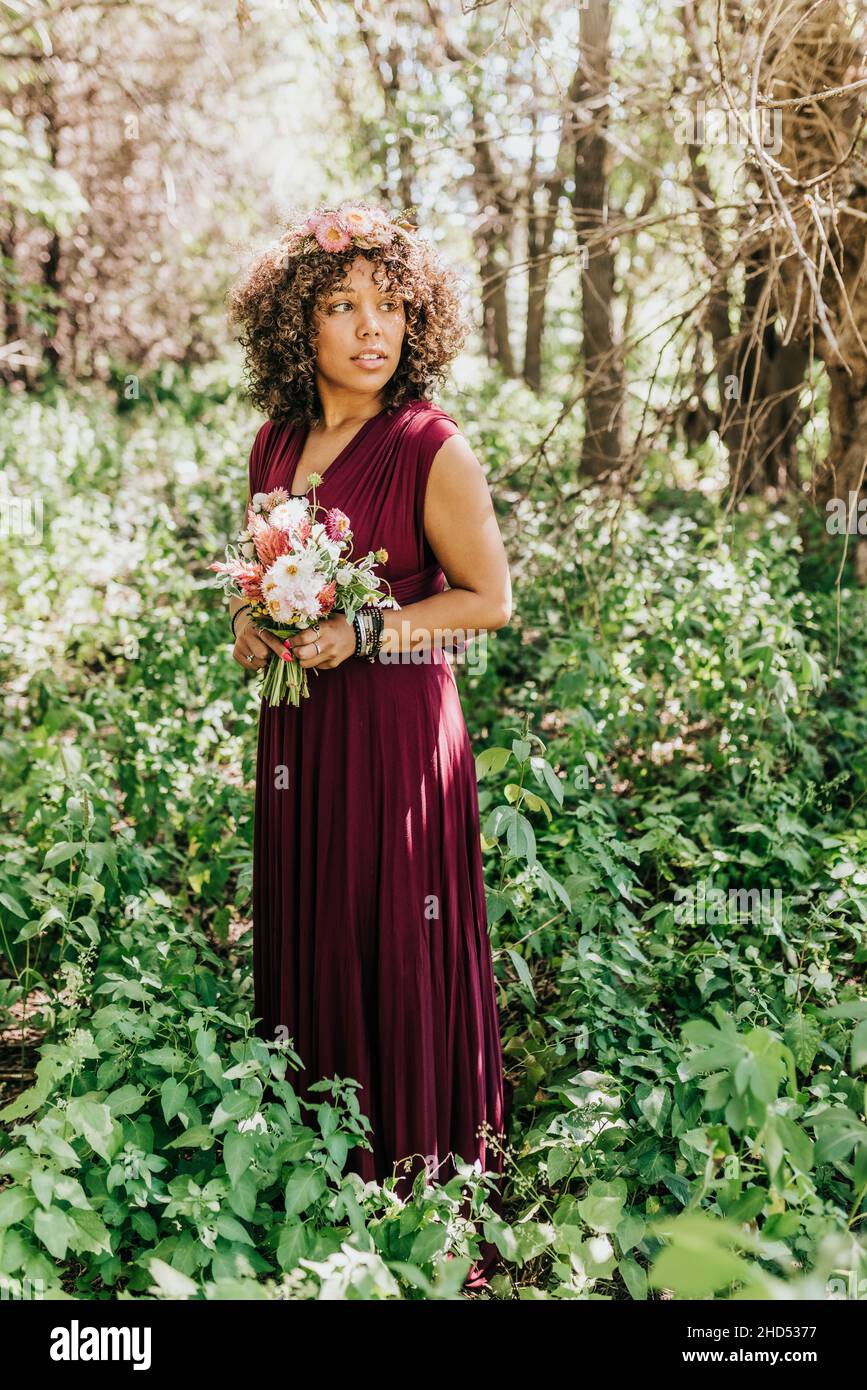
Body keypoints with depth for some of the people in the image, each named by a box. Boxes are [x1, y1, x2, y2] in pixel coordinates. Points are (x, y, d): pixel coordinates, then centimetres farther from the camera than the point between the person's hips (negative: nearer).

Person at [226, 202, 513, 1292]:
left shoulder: (433, 449, -10)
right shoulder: (275, 442, 9)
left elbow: (489, 599, -8)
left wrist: (361, 634, -17)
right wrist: (251, 625, 0)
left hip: (395, 721, -6)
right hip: (296, 722, 6)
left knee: (396, 941, 0)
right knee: (302, 924, 12)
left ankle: (417, 1162, 18)